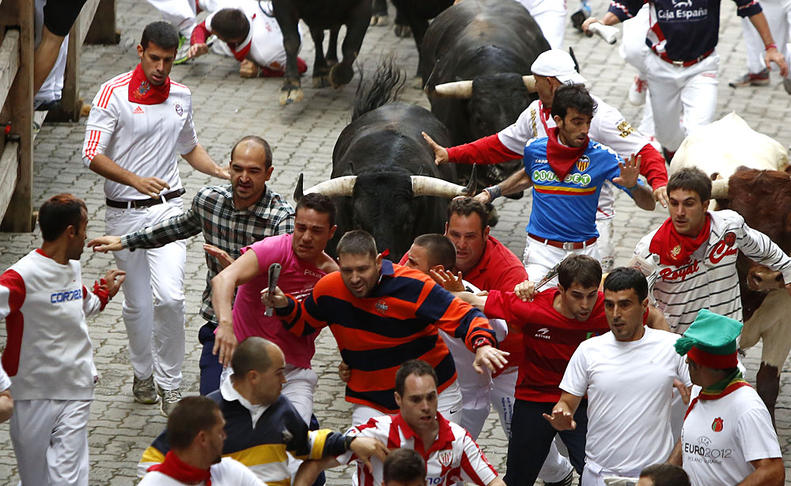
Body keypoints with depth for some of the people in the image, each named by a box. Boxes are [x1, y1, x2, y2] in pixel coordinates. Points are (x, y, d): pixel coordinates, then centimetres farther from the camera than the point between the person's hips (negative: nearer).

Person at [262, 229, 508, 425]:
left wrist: (481, 345, -43)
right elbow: (304, 323, 13)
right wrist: (285, 306, -8)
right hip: (371, 402, 2)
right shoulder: (329, 289, -8)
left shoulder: (411, 286, -21)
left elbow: (463, 316, -24)